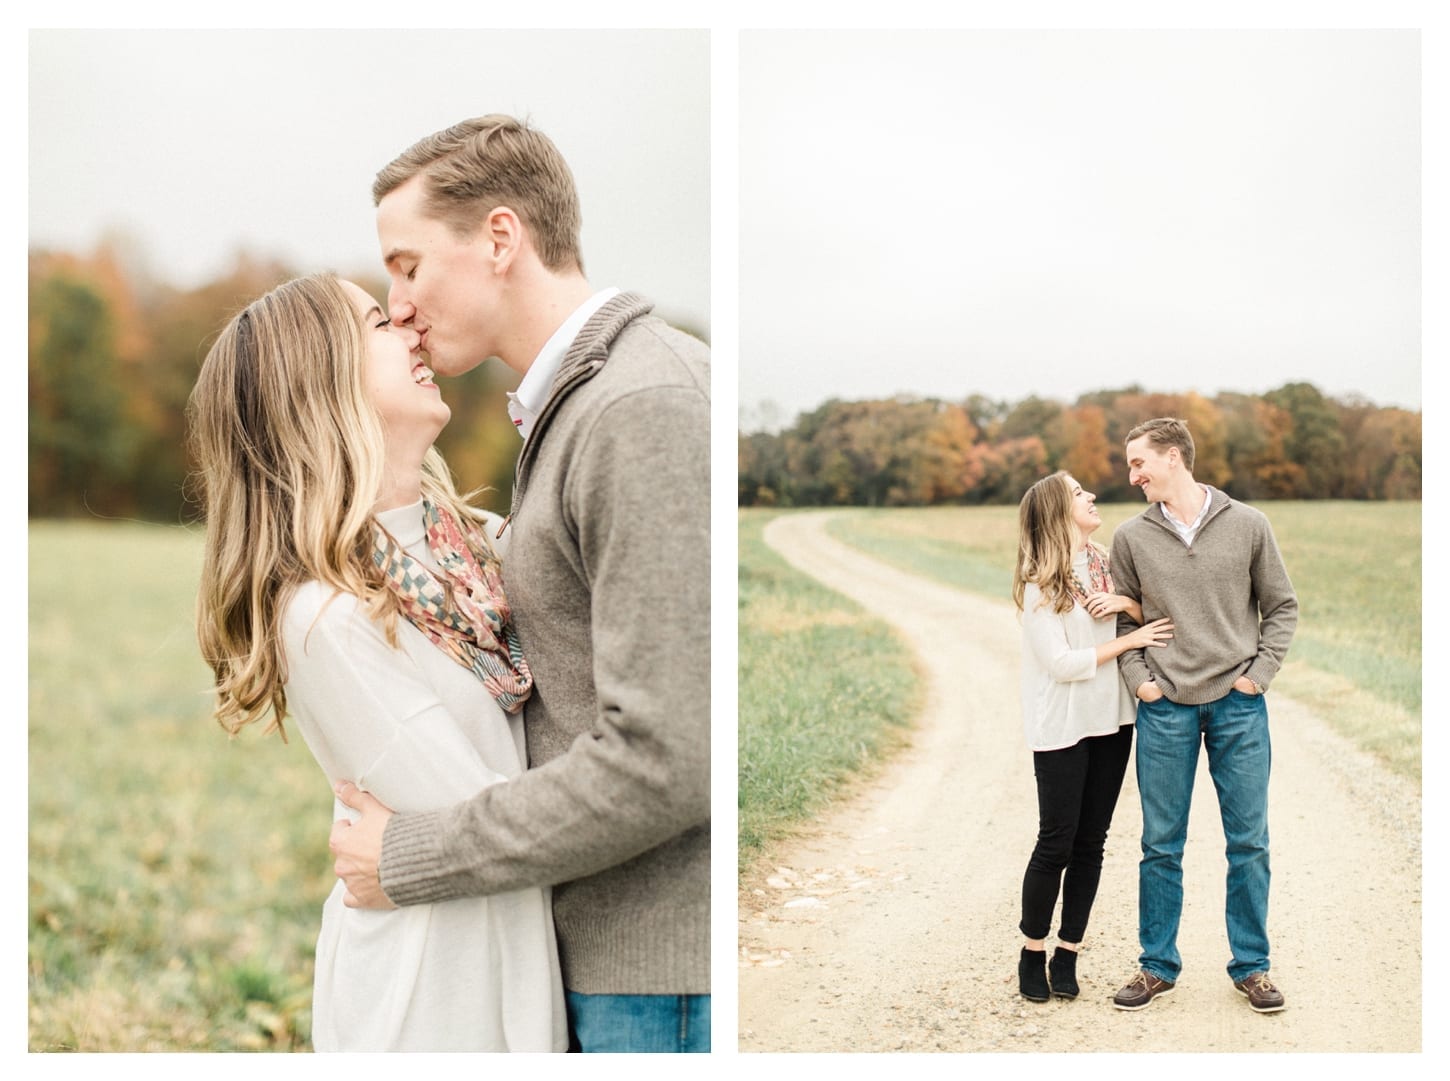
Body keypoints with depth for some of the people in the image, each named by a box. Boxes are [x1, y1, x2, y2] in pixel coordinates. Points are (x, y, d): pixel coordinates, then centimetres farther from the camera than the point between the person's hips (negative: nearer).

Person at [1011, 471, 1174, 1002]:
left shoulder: (1106, 564, 8)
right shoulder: (1040, 583, -11)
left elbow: (1156, 621, 9)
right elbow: (1062, 662, -17)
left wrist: (1128, 603, -11)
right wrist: (1129, 641, -12)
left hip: (1111, 719, 6)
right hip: (1062, 726, -6)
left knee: (1090, 842, 7)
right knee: (1056, 843, -2)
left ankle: (1068, 955, 16)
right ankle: (1032, 955, 13)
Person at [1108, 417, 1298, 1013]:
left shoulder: (1247, 525, 0)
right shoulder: (1131, 538, 3)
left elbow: (1281, 606, 6)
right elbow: (1121, 618, 10)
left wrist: (1259, 671, -3)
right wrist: (1137, 678, -3)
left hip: (1238, 707, -1)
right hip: (1165, 709, 1)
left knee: (1249, 843, 5)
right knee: (1161, 845, 7)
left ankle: (1251, 966, 19)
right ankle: (1158, 965, 19)